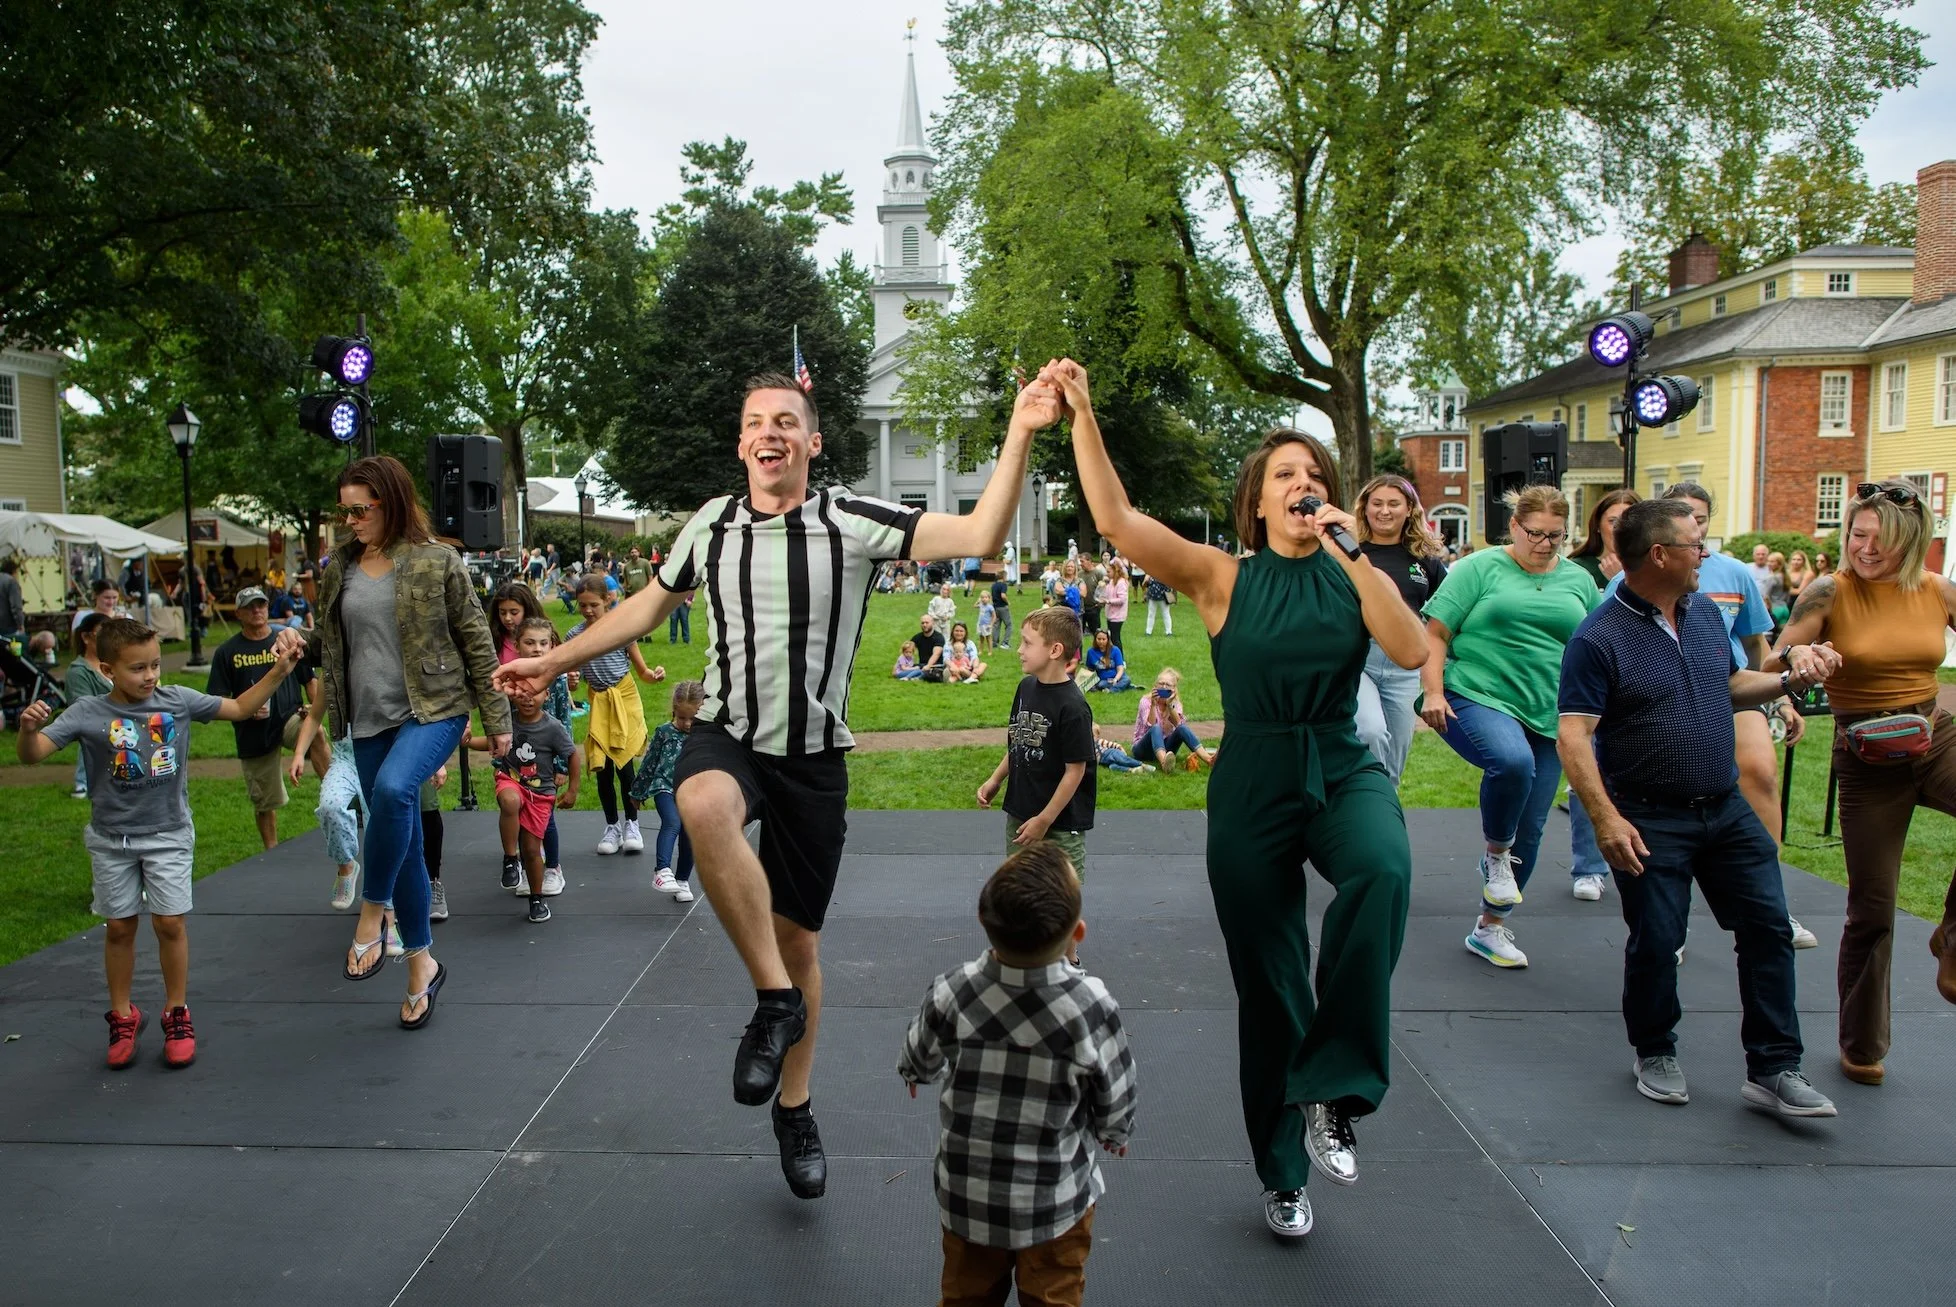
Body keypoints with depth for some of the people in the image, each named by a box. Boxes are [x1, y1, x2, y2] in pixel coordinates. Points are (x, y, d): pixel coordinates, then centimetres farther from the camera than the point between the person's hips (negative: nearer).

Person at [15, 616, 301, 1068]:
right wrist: (29, 728, -40)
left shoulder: (177, 700, -7)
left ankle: (177, 1014, 16)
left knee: (169, 923, 0)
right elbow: (33, 754, -18)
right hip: (112, 840, 0)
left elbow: (239, 708, 1)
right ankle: (123, 1016, 27)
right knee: (119, 927, 10)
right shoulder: (87, 714, -12)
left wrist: (278, 672, -11)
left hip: (169, 835, 0)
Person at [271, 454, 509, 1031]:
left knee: (393, 787, -35)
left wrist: (497, 718, -2)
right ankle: (421, 964, 22)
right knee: (403, 843, 9)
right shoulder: (340, 566, 9)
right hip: (370, 720, 5)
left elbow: (476, 642, -2)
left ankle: (370, 917, -17)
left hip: (433, 709, -5)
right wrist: (301, 641, -2)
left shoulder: (437, 562, -5)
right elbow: (331, 641, 21)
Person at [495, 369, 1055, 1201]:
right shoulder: (711, 525, 2)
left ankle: (795, 1110, 33)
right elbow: (649, 605, 20)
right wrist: (554, 660, 23)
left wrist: (1018, 437, -30)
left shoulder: (851, 523, -9)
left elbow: (980, 538, -19)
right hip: (727, 734, 1)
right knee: (704, 805, -38)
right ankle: (774, 998, -20)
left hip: (813, 756, -1)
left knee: (801, 940, 9)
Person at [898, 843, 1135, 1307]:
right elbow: (1115, 1099, -11)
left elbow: (920, 1057, 0)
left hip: (966, 1193, 2)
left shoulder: (950, 994, -21)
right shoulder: (1091, 1008, -27)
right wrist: (1115, 1134, 13)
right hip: (1055, 1202, -2)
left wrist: (913, 1073, 25)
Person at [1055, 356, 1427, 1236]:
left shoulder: (1353, 577, 2)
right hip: (1251, 789, -1)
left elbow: (1412, 651, -15)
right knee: (1267, 985, 8)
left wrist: (1354, 554, -18)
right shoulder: (1223, 578, -4)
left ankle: (1333, 1092, -18)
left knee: (1382, 870, -35)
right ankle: (1283, 1172, 30)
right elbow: (1117, 520, -16)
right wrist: (1083, 417, -23)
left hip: (1343, 772, 1)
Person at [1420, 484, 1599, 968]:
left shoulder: (1579, 581, 13)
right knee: (1512, 761, -36)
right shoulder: (1480, 568, 0)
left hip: (1548, 718, 5)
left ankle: (1490, 928, 23)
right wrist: (1433, 691, -14)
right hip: (1477, 698, -5)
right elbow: (1435, 633, -3)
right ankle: (1495, 854, -6)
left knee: (1530, 830, 5)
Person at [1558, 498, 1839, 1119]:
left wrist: (1790, 679, 5)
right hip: (1651, 821, -6)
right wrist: (1606, 818, -28)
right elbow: (1573, 736, -21)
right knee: (1656, 942, 1)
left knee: (1768, 926, 5)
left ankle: (1773, 1071, 15)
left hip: (1727, 808, 7)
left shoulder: (1706, 613, 7)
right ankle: (1655, 1055, 25)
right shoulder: (1598, 638, -15)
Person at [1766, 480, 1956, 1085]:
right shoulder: (1830, 592, -9)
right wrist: (1794, 656, -32)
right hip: (1866, 757, -2)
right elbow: (1770, 668, -10)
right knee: (1872, 908, 4)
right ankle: (1861, 1047, 22)